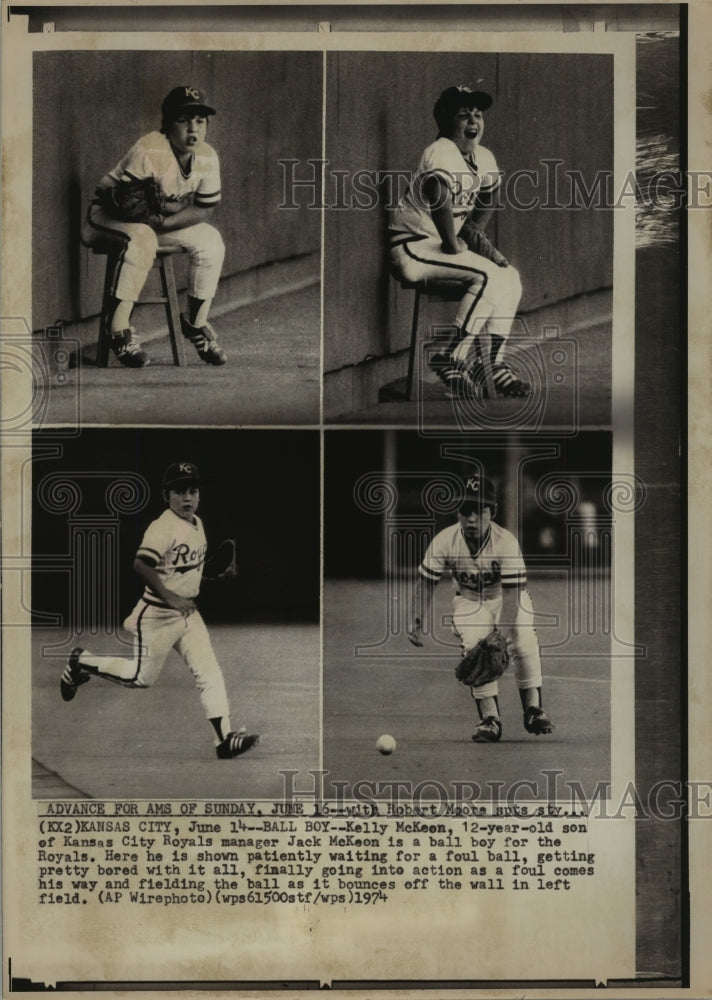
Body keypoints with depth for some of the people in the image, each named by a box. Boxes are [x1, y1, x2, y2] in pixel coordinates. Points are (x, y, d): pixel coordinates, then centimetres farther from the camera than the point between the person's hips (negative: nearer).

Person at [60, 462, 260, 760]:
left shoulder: (197, 524, 8)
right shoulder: (163, 527, -19)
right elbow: (141, 564, -31)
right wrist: (171, 598, -31)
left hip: (188, 612, 7)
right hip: (157, 615, -7)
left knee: (210, 673, -3)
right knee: (142, 677, 4)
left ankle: (224, 738, -4)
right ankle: (82, 661, 24)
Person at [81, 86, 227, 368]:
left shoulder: (208, 157, -10)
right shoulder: (148, 151, -28)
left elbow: (205, 210, -9)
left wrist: (166, 221, -25)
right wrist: (176, 206, -29)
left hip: (156, 221, 7)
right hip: (108, 218, -6)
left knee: (210, 239, -9)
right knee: (142, 239, -37)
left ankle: (196, 322, 5)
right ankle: (119, 327, -31)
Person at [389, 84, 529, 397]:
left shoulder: (484, 158, 10)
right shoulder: (441, 153, -18)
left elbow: (487, 201, 24)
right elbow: (439, 200, -30)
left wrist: (475, 231, 9)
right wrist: (453, 245, -22)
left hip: (445, 245, 9)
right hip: (412, 246, -9)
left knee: (510, 276, -2)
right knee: (487, 275, -24)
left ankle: (496, 365, -2)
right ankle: (452, 359, -18)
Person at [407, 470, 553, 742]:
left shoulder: (506, 542, -29)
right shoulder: (444, 541, -22)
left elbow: (511, 595, -31)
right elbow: (426, 582, -11)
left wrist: (503, 635, -42)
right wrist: (417, 621, -23)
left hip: (507, 598, -1)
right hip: (470, 601, 1)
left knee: (524, 641, -25)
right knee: (474, 646, -25)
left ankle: (533, 709, -7)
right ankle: (489, 718, -19)